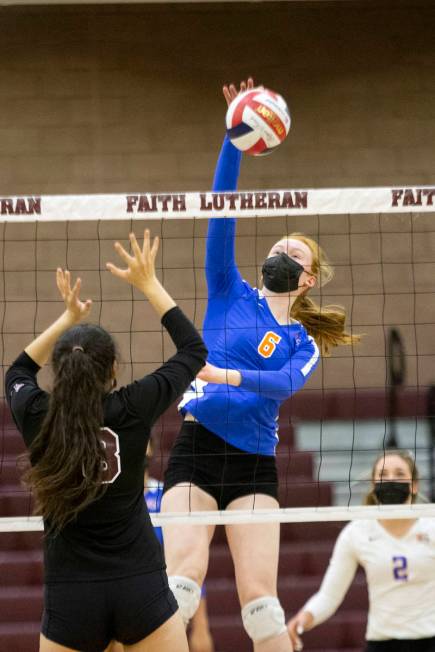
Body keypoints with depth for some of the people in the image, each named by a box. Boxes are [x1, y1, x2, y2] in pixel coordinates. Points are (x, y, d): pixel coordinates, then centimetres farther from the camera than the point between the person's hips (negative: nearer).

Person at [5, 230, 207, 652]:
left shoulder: (37, 418, -4)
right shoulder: (132, 410, -8)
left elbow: (17, 371, 23)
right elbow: (193, 349, 9)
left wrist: (68, 319, 24)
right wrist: (148, 284, 14)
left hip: (69, 597, 1)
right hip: (141, 589, -1)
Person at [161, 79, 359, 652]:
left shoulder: (303, 343, 13)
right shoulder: (231, 294, 13)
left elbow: (287, 383, -10)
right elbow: (220, 213, 2)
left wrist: (230, 376, -26)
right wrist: (235, 139, -6)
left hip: (254, 464, 1)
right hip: (196, 450, -1)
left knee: (260, 599, -8)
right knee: (185, 574, -20)